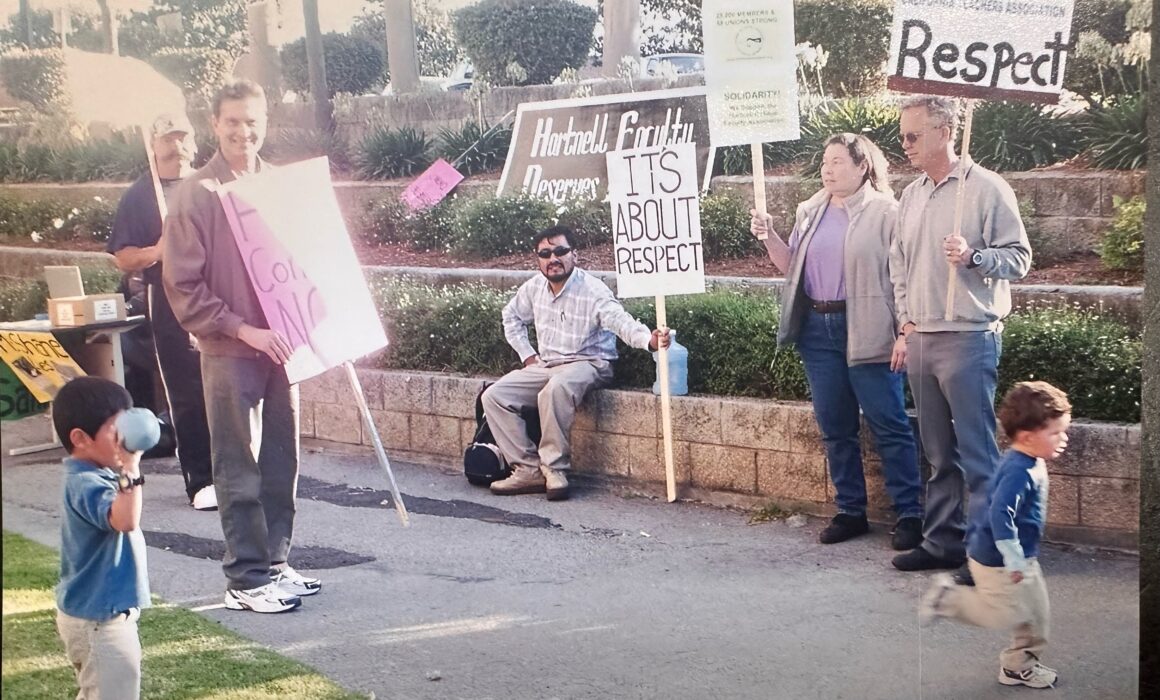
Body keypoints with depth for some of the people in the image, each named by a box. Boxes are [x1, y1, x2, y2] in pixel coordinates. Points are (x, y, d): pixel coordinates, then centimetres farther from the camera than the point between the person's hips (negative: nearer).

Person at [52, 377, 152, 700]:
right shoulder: (86, 484, -25)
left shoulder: (94, 476, 9)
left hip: (101, 613, 11)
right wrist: (130, 469, -46)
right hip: (97, 620, -11)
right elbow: (125, 520, -45)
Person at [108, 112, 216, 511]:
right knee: (187, 398, -2)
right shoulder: (140, 195, 7)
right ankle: (201, 481, 5)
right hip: (171, 308, -2)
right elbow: (122, 258, 2)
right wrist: (154, 252, -17)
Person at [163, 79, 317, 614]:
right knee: (239, 470, 1)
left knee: (281, 462, 11)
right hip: (228, 352, -5)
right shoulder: (196, 193, -6)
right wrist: (243, 329, -17)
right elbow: (183, 286, -9)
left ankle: (275, 563, 23)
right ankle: (246, 579, 8)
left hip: (280, 344, 5)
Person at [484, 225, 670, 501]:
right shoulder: (534, 287, 3)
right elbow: (512, 316, 23)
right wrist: (527, 354, 11)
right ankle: (529, 469, -11)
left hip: (586, 364, -7)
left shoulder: (592, 291, -17)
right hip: (545, 365, 7)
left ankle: (555, 468, -27)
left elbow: (620, 321, -34)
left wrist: (649, 339, -55)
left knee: (555, 389, -40)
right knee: (494, 396, -11)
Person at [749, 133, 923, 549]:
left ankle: (909, 514, 1)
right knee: (835, 427, 10)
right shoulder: (811, 212, 14)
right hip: (817, 328, 6)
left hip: (865, 330, -6)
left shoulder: (884, 213, -5)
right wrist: (769, 238, 3)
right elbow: (791, 268, 19)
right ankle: (850, 511, 20)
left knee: (888, 425, -4)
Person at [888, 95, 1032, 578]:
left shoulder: (985, 188, -6)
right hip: (920, 339, 7)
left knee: (977, 451, -5)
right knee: (939, 451, 12)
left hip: (968, 338, -7)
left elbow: (1019, 258, -6)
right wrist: (906, 328, 15)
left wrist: (973, 257, -23)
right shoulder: (911, 196, 14)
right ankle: (942, 542, 20)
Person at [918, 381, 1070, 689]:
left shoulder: (1031, 464, 4)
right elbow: (1000, 515, -35)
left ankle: (1020, 664, 29)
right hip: (998, 562, -10)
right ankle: (947, 597, 13)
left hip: (1022, 559, 10)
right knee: (1006, 615, 1)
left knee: (1035, 612, 14)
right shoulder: (1019, 472, -29)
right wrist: (1014, 562, -30)